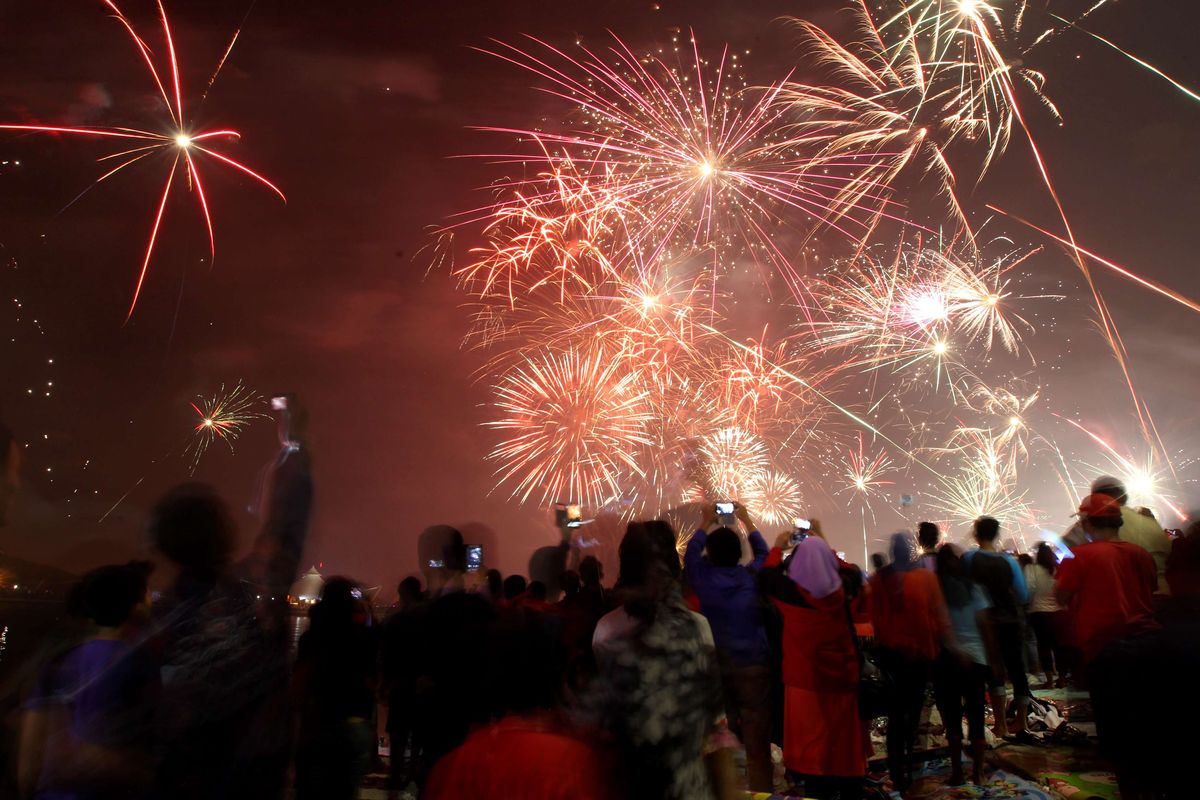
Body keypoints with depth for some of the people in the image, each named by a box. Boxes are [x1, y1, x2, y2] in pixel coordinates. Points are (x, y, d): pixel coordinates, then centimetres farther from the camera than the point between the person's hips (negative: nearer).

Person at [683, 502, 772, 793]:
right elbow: (762, 551, 17)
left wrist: (706, 522, 26)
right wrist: (746, 520, 26)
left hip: (716, 666, 1)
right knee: (758, 745, 5)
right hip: (755, 665, -1)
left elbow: (691, 551, 15)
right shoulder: (752, 576, -3)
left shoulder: (704, 578, -4)